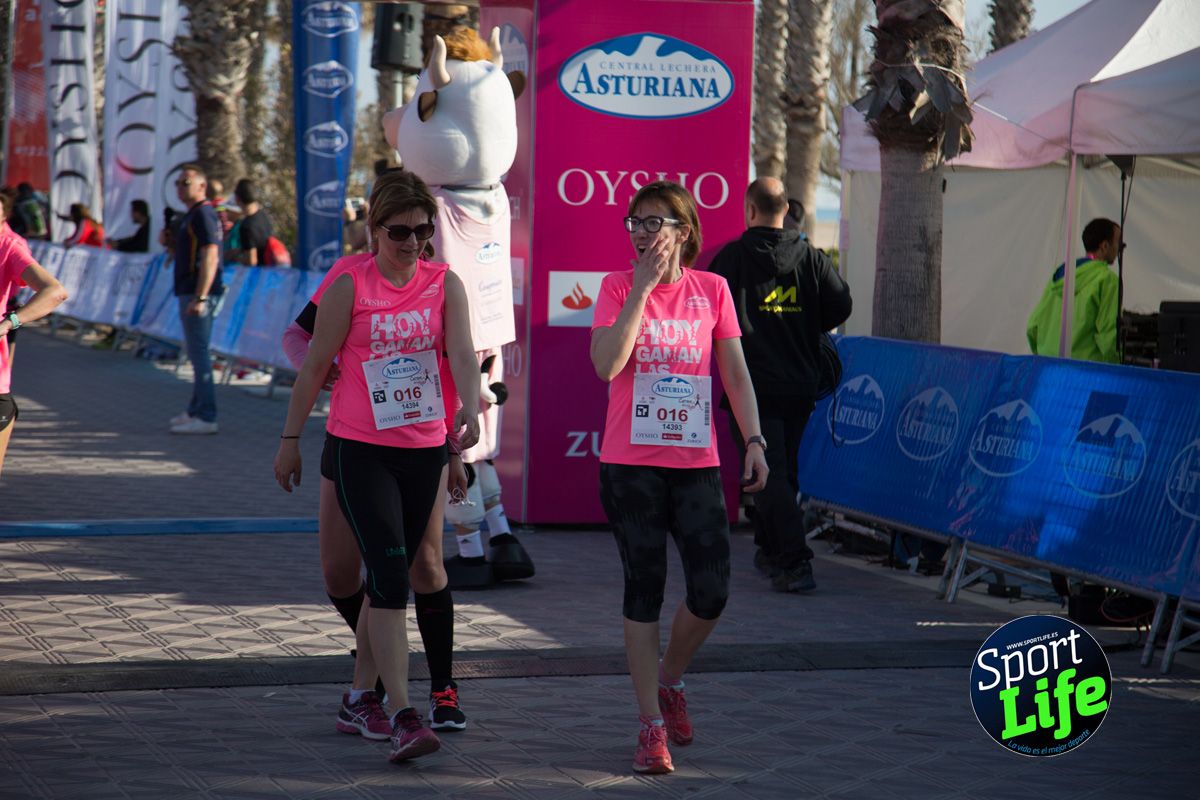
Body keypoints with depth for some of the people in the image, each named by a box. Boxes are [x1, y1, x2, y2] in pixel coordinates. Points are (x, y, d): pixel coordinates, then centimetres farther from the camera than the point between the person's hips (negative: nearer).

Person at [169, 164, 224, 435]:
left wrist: (200, 298, -27)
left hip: (198, 294, -11)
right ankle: (196, 411, 24)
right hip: (190, 292, 11)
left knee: (198, 353, -10)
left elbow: (210, 257, -22)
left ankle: (205, 417, -11)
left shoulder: (203, 214, -14)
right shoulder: (192, 215, 18)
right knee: (196, 353, 16)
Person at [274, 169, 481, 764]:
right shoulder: (350, 283, -6)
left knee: (423, 568, 12)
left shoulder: (443, 284, 2)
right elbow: (315, 364, 0)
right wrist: (290, 439, 2)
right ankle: (402, 718, -17)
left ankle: (359, 700, 28)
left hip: (424, 448, 4)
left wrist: (469, 405, -32)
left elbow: (461, 351, -13)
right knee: (390, 573, -14)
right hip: (359, 449, -4)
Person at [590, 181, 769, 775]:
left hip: (696, 463, 2)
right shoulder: (618, 287, 0)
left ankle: (669, 679, 24)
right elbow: (607, 364, -15)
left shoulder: (712, 290, 5)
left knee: (710, 594, -5)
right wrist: (643, 287, -15)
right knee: (644, 590, 1)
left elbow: (736, 374, 8)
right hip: (631, 464, -2)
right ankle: (652, 725, 8)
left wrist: (754, 441, -1)